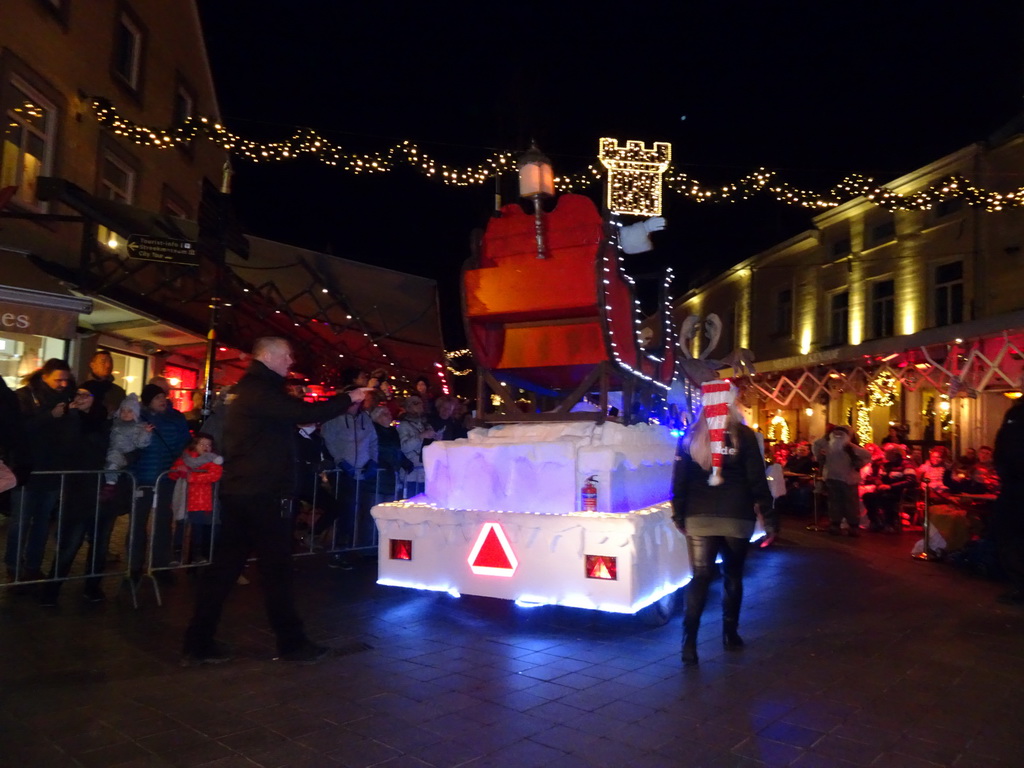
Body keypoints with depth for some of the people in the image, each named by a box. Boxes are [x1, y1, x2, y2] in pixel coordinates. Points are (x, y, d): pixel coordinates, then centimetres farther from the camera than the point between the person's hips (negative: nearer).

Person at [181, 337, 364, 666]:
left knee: (224, 566, 11)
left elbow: (290, 415, 22)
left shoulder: (250, 389, 17)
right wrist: (348, 398, -12)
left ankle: (198, 643, 16)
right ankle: (291, 642, 11)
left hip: (239, 491, 10)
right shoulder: (260, 390, -15)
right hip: (262, 494, -10)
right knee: (276, 568, 0)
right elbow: (304, 413, -24)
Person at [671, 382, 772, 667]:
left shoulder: (691, 436, 3)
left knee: (700, 577, 1)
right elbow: (756, 476, -4)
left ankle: (689, 641, -10)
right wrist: (763, 504, 11)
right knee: (733, 576, 15)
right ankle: (730, 633, 24)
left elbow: (679, 478, 3)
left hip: (699, 517, 1)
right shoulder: (743, 435, -4)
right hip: (736, 517, -1)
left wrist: (679, 513, 10)